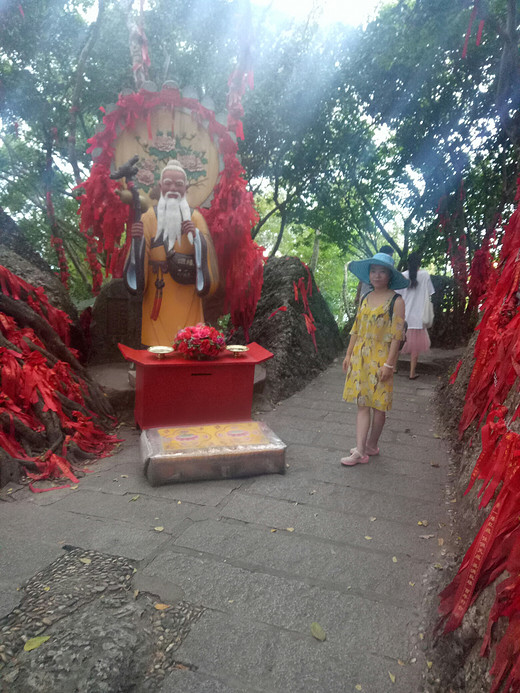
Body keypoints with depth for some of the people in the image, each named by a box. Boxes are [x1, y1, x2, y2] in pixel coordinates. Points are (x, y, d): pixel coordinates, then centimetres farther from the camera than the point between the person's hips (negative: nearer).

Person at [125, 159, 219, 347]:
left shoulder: (195, 218, 7)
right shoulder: (149, 218, 3)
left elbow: (206, 253, -1)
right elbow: (140, 260, -2)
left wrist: (196, 235, -16)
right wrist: (138, 239, -20)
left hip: (186, 303, 1)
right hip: (158, 301, -1)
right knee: (158, 348, -1)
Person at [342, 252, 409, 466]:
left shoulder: (396, 301, -7)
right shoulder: (365, 298, 11)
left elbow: (396, 335, -11)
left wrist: (389, 364, -15)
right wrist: (349, 354, 11)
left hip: (380, 358, -5)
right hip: (360, 356, 5)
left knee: (378, 404, 6)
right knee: (361, 403, 4)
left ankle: (371, 445, 24)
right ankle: (360, 451, 7)